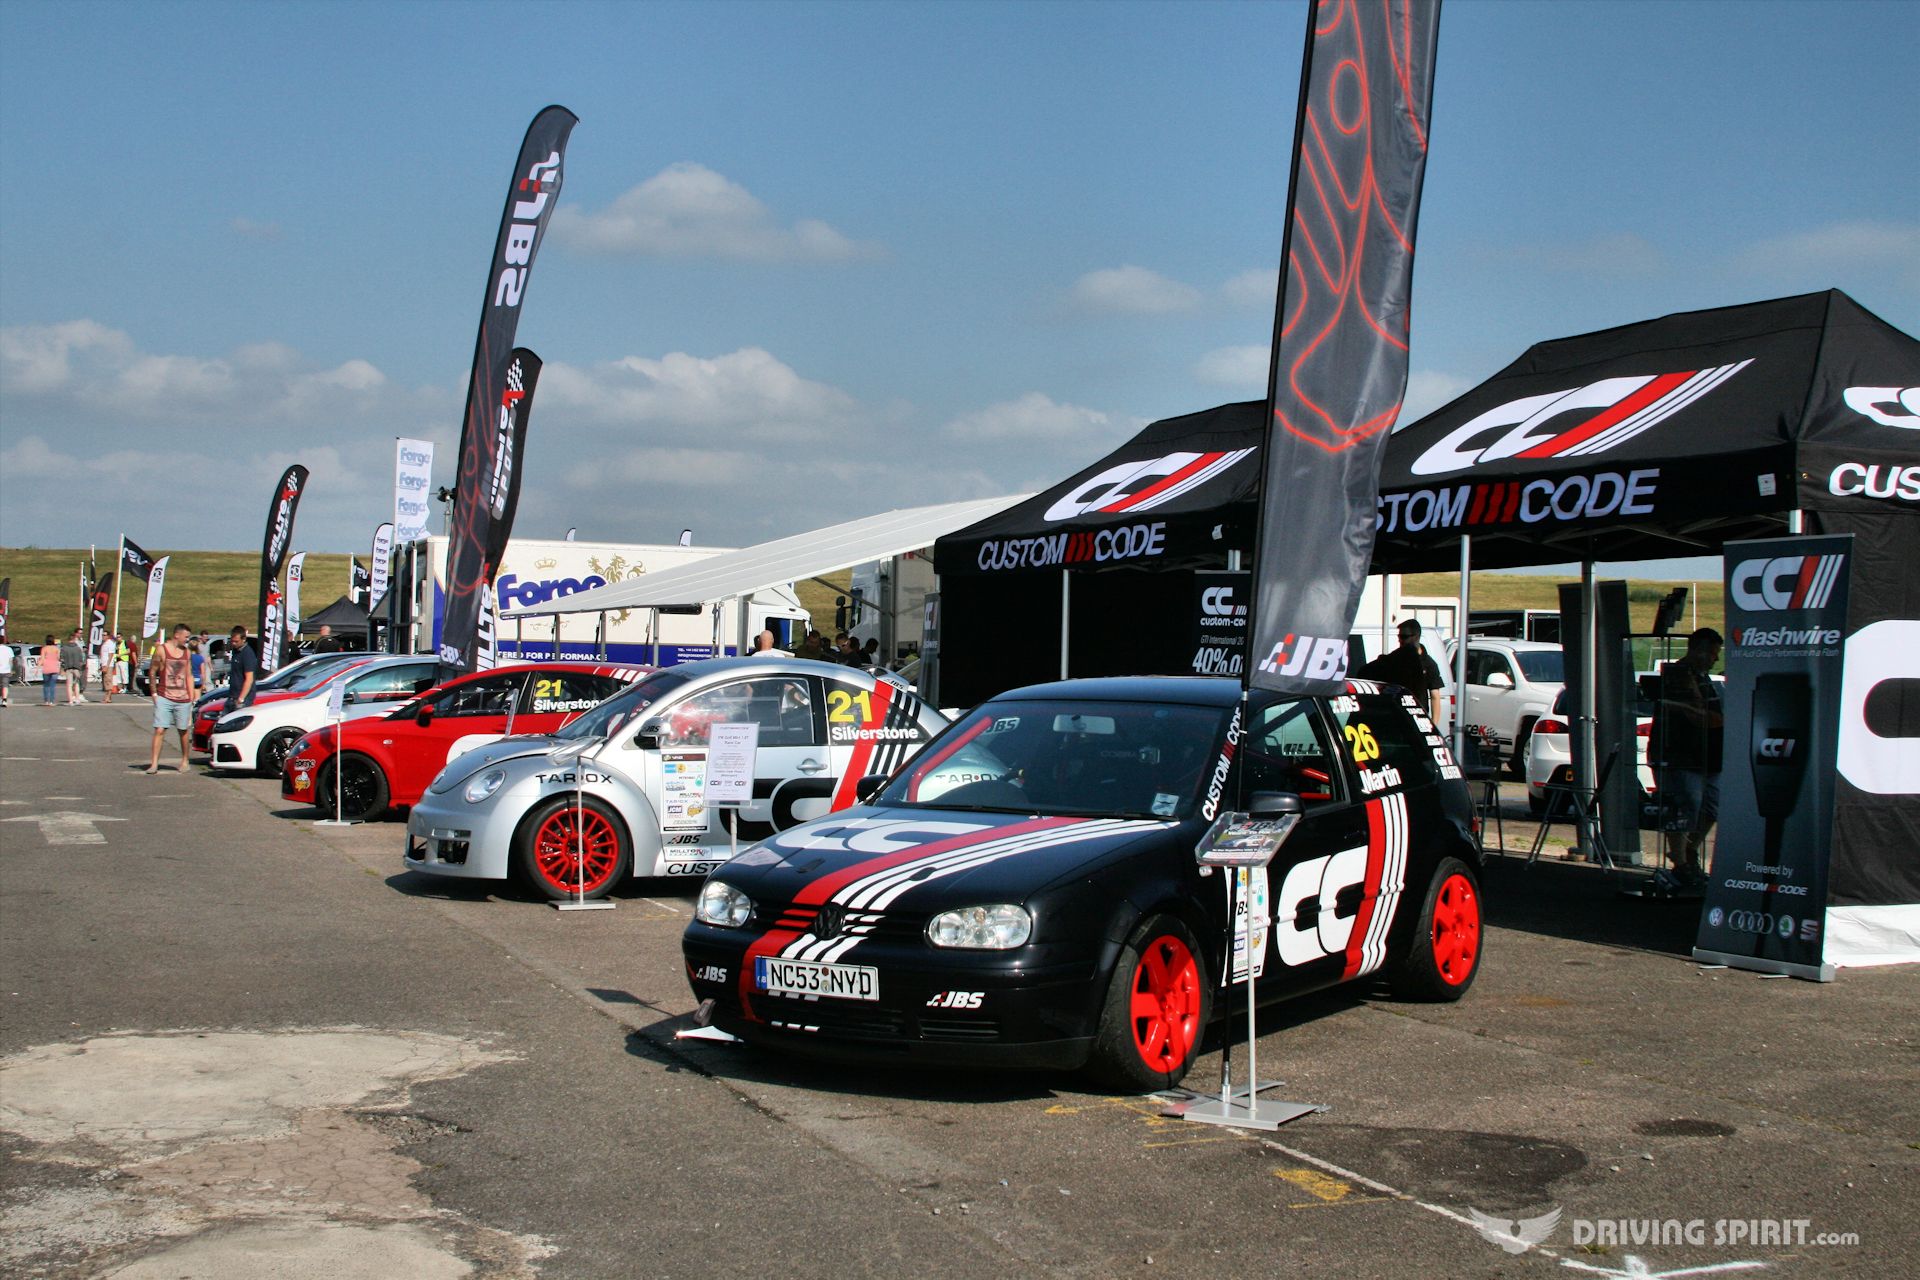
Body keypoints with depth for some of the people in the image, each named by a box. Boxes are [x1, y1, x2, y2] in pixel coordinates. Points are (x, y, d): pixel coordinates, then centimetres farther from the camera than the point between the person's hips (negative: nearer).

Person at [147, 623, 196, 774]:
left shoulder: (187, 652, 10)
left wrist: (191, 697, 11)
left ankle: (185, 761, 25)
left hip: (183, 699, 4)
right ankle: (154, 763, -7)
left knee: (183, 731, 10)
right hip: (164, 698, -3)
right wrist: (154, 693, -2)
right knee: (159, 730, -8)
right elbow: (152, 672, 1)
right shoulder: (161, 649, -3)